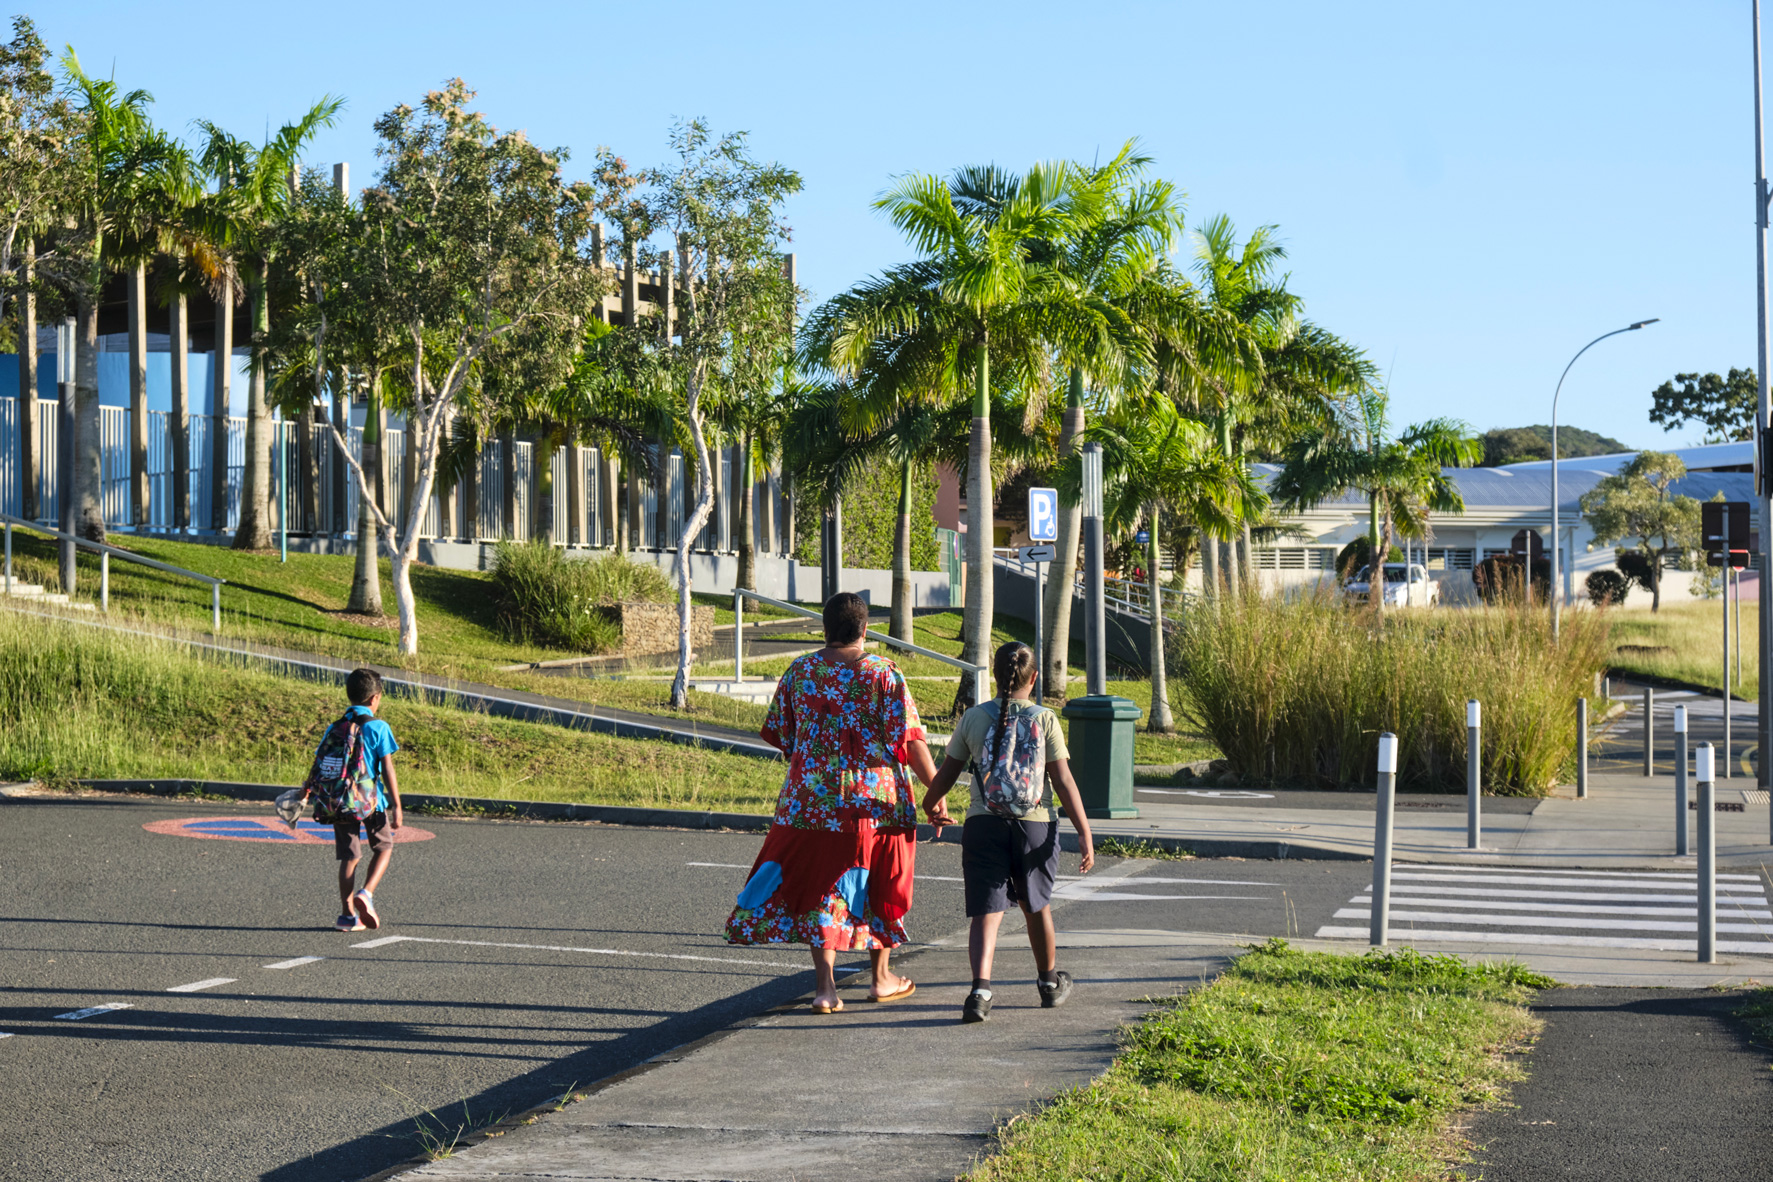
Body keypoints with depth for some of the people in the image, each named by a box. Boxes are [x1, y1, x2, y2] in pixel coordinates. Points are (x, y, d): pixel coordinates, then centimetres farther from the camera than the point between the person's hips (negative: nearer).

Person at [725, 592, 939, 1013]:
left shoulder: (799, 672, 2)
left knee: (820, 887, 8)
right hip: (877, 799, -1)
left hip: (812, 799, 1)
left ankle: (826, 984, -2)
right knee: (880, 884, 15)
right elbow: (910, 740, -10)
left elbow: (779, 734, 10)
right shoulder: (884, 674, -7)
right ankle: (881, 977, 27)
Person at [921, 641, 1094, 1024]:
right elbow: (1064, 781, -6)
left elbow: (947, 773, 7)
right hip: (1036, 826, 0)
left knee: (986, 912, -3)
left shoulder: (973, 718, 0)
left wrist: (931, 806, 27)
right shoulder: (1045, 720, -4)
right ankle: (1050, 982, 38)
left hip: (984, 826, 0)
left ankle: (981, 986, -25)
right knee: (1037, 906, 21)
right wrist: (1084, 833, -1)